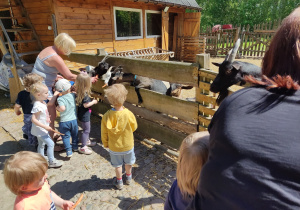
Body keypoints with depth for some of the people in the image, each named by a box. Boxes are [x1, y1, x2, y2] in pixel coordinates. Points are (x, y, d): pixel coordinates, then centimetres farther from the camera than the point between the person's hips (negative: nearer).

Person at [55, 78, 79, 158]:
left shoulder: (60, 98, -16)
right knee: (74, 134, 23)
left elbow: (62, 108, -29)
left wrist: (57, 107, -10)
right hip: (74, 119, 4)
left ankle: (69, 151, 6)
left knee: (66, 136, 9)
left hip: (64, 121, -4)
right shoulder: (73, 95, -5)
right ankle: (75, 146, 39)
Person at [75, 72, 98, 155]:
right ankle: (83, 147, 14)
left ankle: (87, 141, 45)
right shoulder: (85, 94, -28)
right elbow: (86, 105, -26)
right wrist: (93, 102, -12)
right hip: (84, 115, -9)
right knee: (86, 130, 4)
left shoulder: (78, 91, -2)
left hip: (82, 113, 9)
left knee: (87, 129, 26)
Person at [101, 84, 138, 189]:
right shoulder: (129, 114, -27)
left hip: (114, 146, 0)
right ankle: (128, 178, 48)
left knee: (117, 165, 22)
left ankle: (119, 182, 41)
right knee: (128, 163, 26)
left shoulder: (106, 116, -24)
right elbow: (134, 127, -9)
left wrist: (105, 144, 6)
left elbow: (104, 133, -11)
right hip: (128, 145, 0)